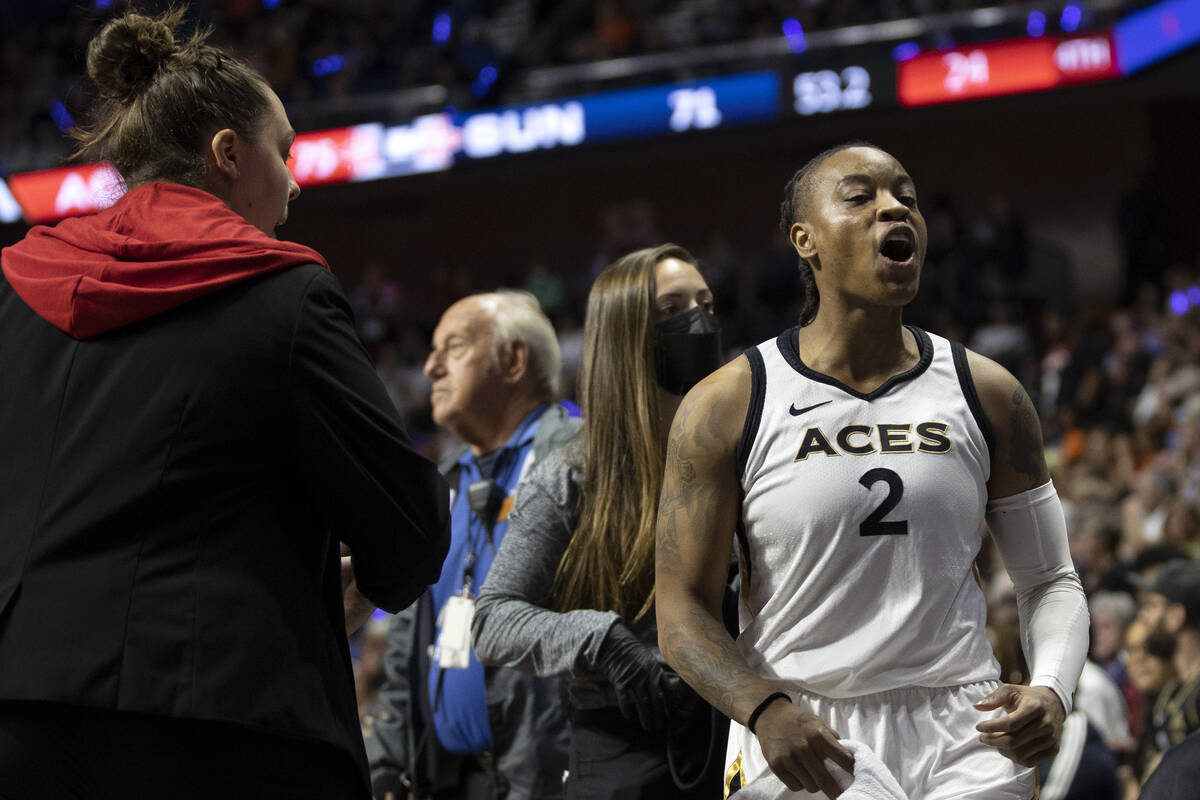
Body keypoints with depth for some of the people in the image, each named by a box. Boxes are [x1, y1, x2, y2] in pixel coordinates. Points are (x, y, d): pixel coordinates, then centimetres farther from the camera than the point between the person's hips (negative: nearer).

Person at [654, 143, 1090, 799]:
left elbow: (1049, 580, 10)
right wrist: (765, 710, -23)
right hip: (796, 740, -2)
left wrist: (1052, 690, -11)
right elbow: (683, 610, -5)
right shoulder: (726, 406, -3)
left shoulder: (987, 395, 5)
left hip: (961, 737, 2)